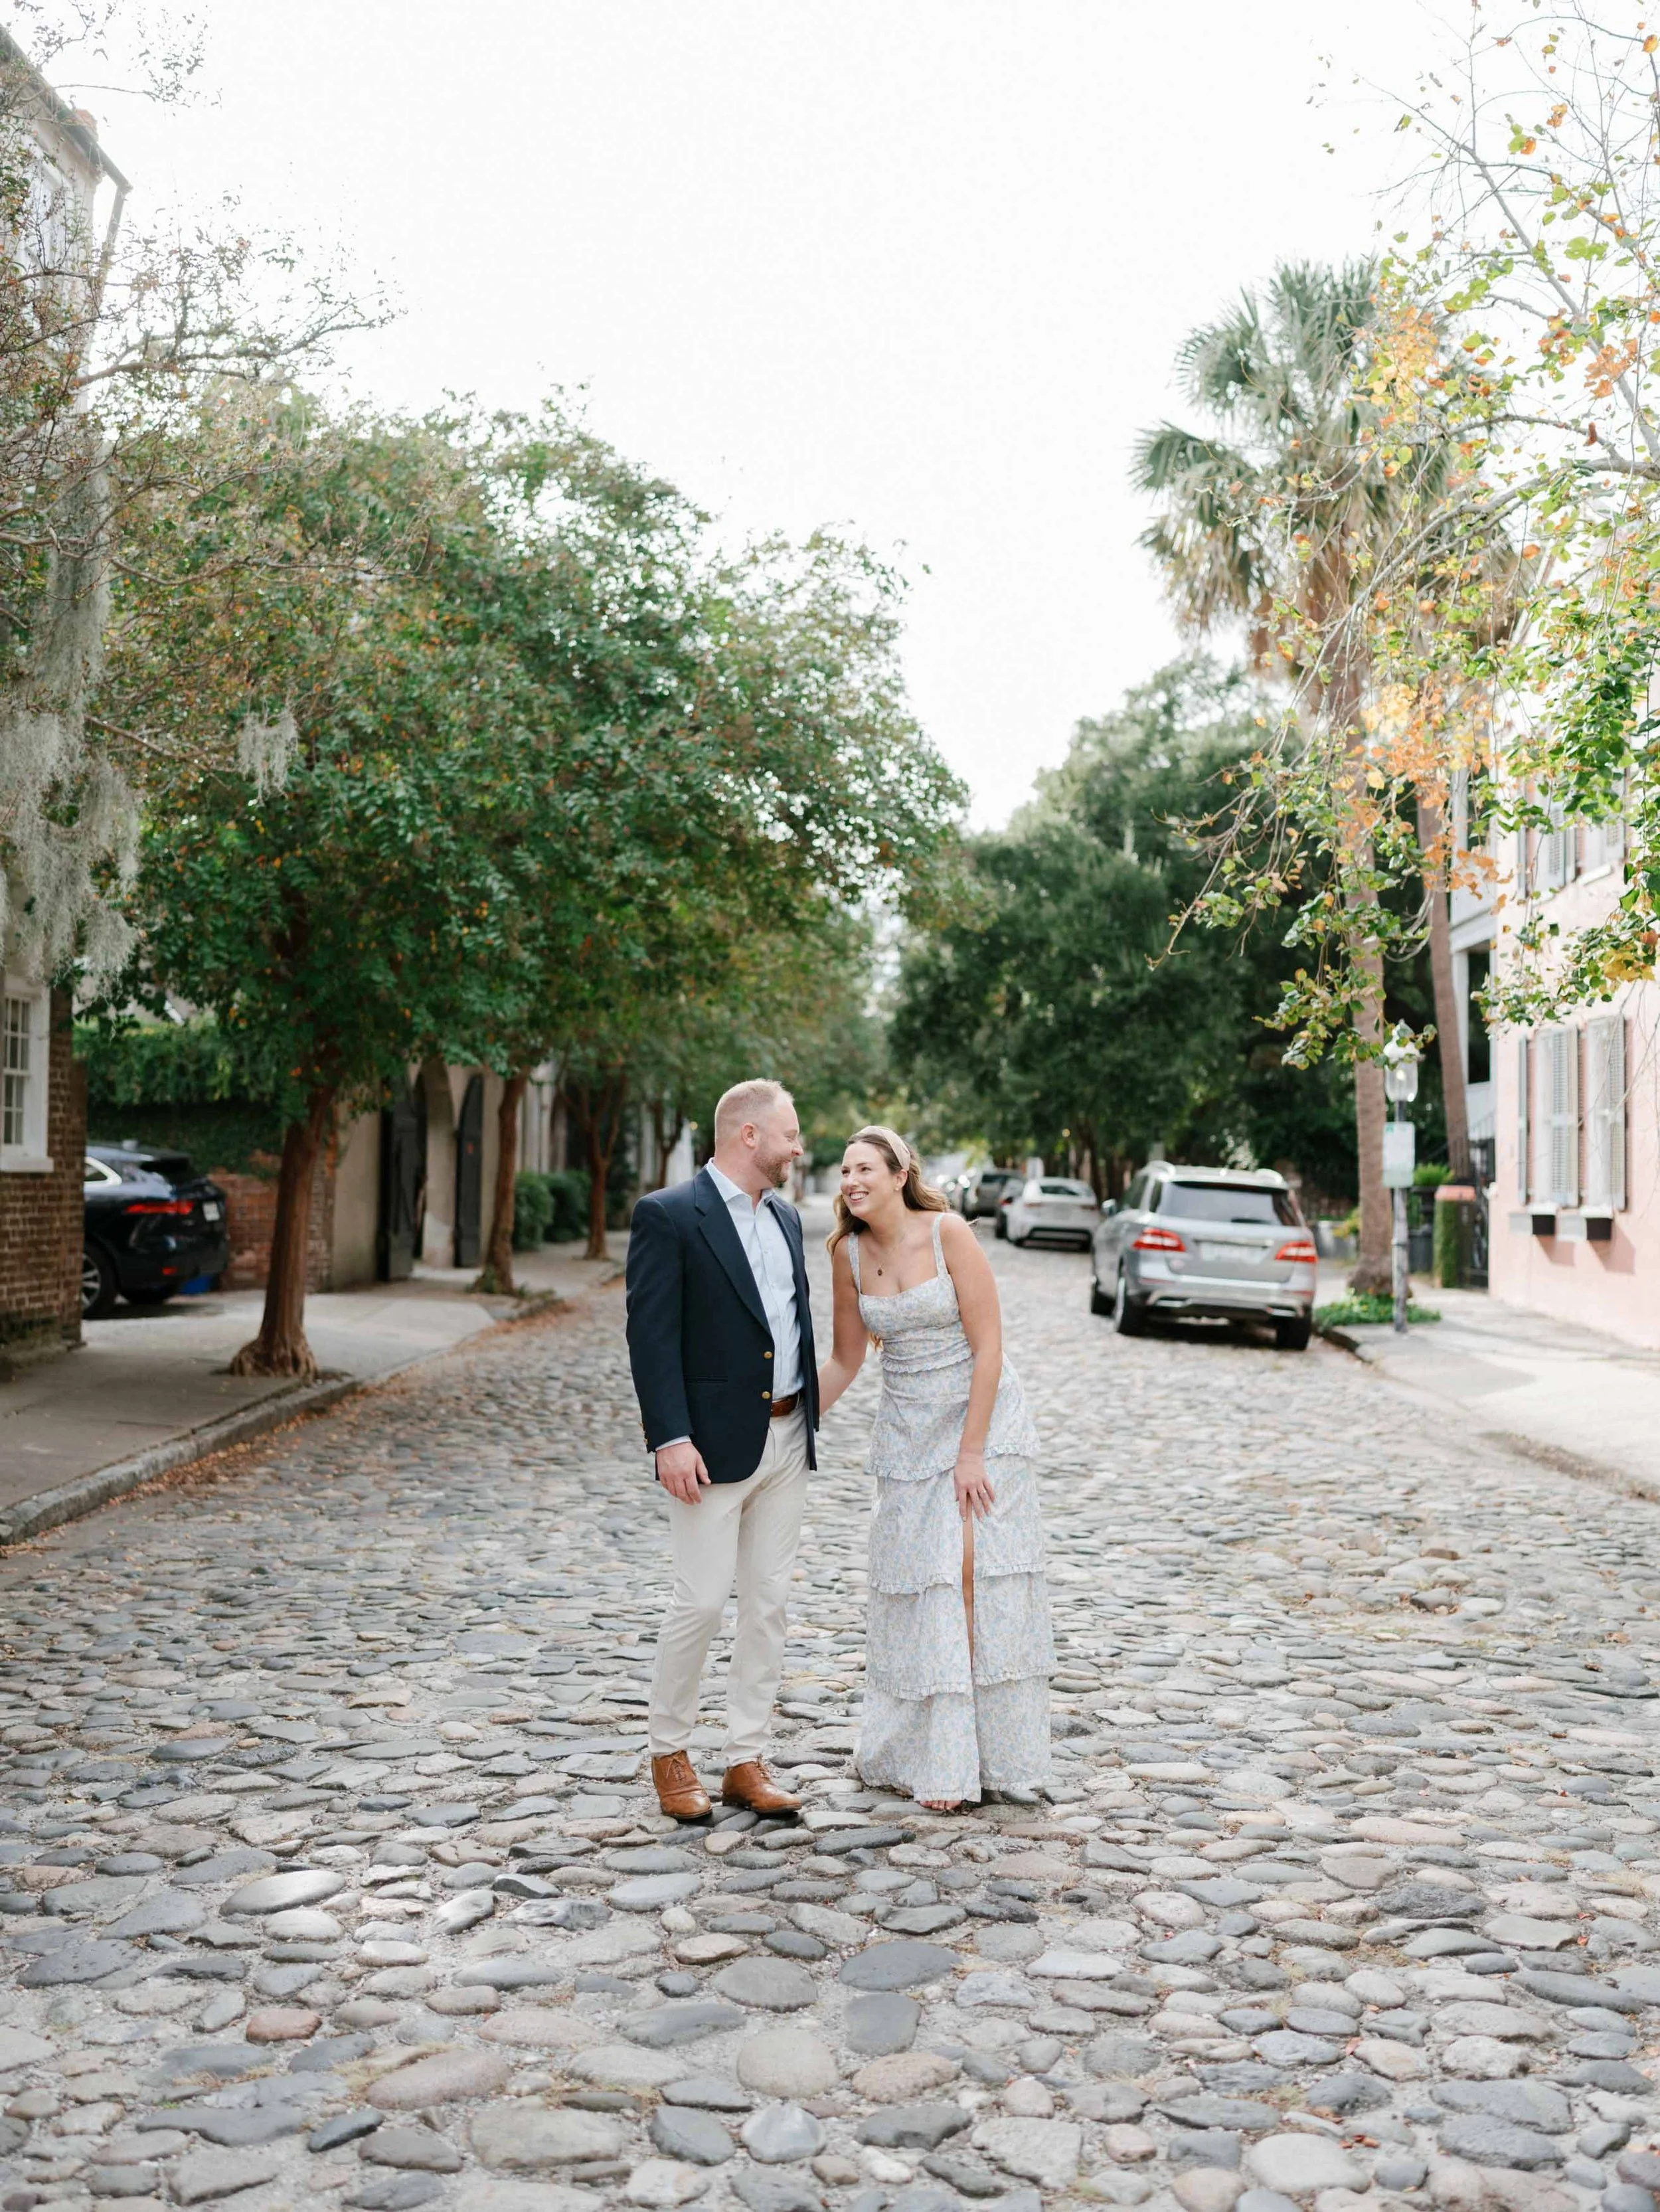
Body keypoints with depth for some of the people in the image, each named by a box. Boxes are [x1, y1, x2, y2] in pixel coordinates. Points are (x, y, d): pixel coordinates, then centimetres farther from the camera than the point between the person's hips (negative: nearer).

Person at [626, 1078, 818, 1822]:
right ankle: (669, 1750, 19)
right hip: (713, 1444, -7)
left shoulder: (785, 1218, 13)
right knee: (701, 1600, -3)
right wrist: (671, 1439, -21)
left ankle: (746, 1760, 21)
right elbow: (651, 1336, -14)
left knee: (768, 1603, 10)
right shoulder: (667, 1216, -9)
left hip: (785, 1439, 7)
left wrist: (808, 1416, 15)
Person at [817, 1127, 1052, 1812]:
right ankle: (933, 1760, 13)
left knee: (981, 1575, -5)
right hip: (908, 1434, 4)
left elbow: (988, 1347, -15)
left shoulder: (949, 1233, -15)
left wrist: (971, 1451, -16)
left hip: (982, 1418, -3)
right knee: (924, 1589, 3)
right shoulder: (849, 1253, -1)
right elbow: (844, 1360, 9)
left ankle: (1001, 1755, 10)